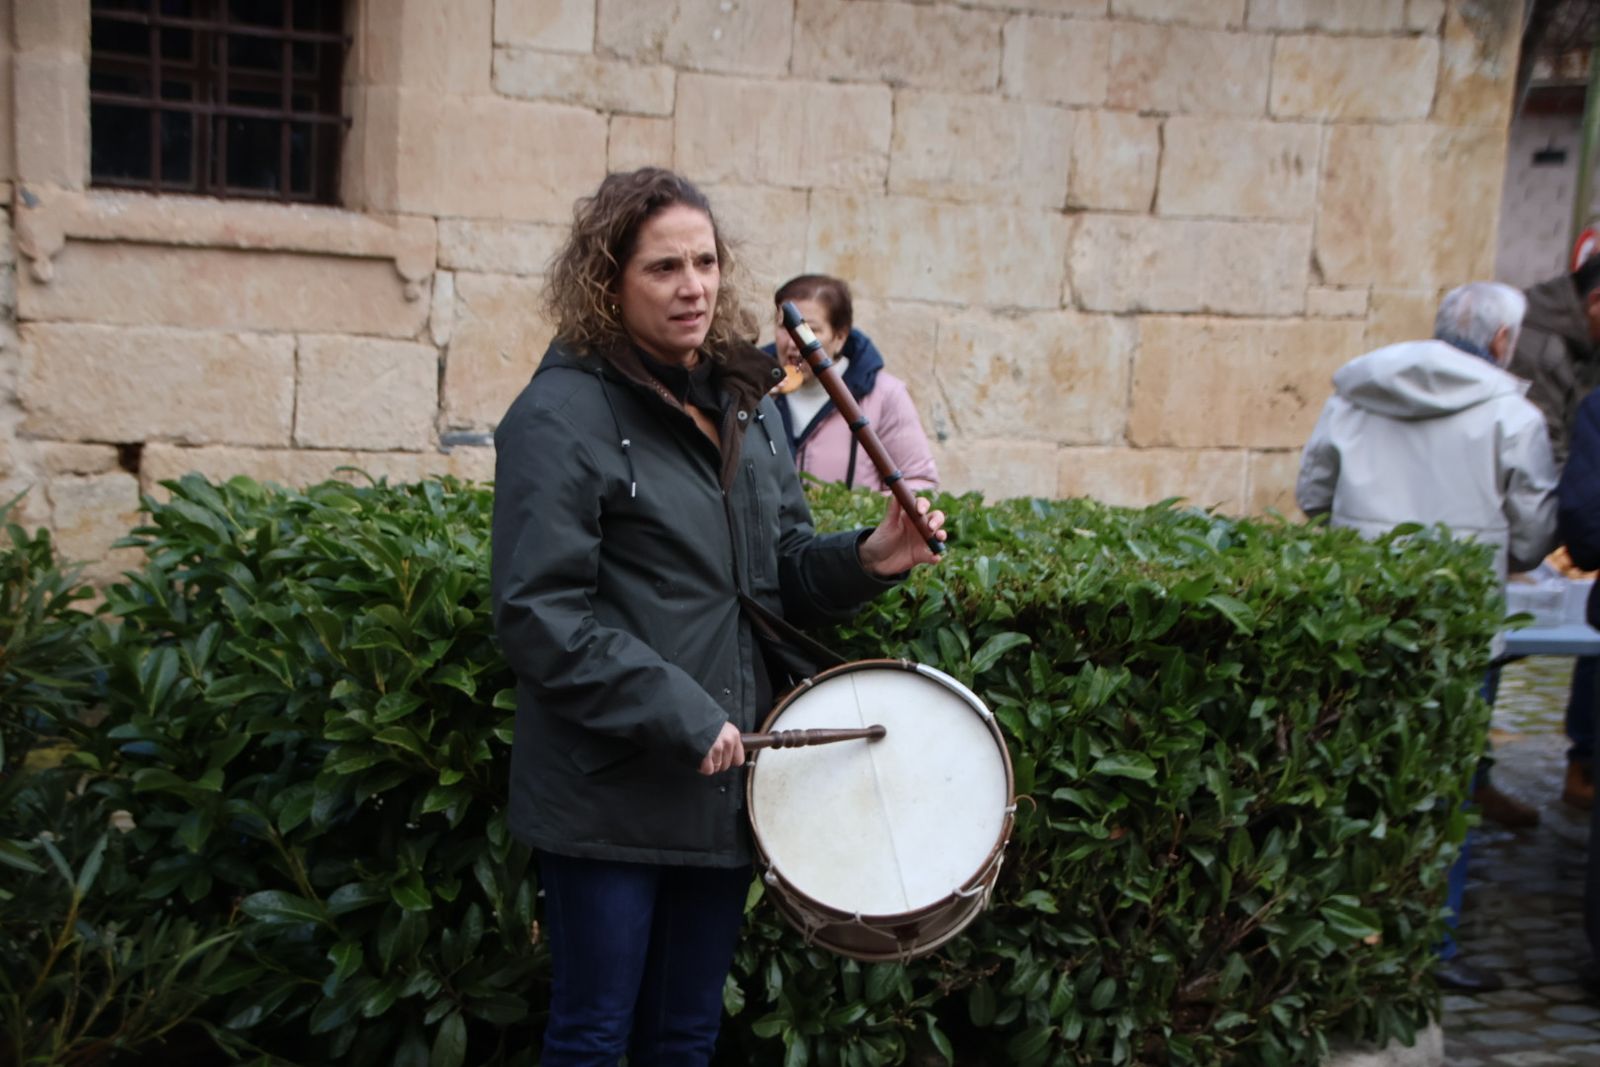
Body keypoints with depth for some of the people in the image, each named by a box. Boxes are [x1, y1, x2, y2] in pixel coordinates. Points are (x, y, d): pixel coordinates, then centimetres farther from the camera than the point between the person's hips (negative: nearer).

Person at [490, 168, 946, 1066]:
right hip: (612, 794, -6)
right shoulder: (562, 416, -12)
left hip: (726, 781, 7)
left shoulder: (745, 404, 10)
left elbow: (785, 569, 14)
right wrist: (678, 716, -22)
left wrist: (864, 560, -6)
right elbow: (541, 614, -18)